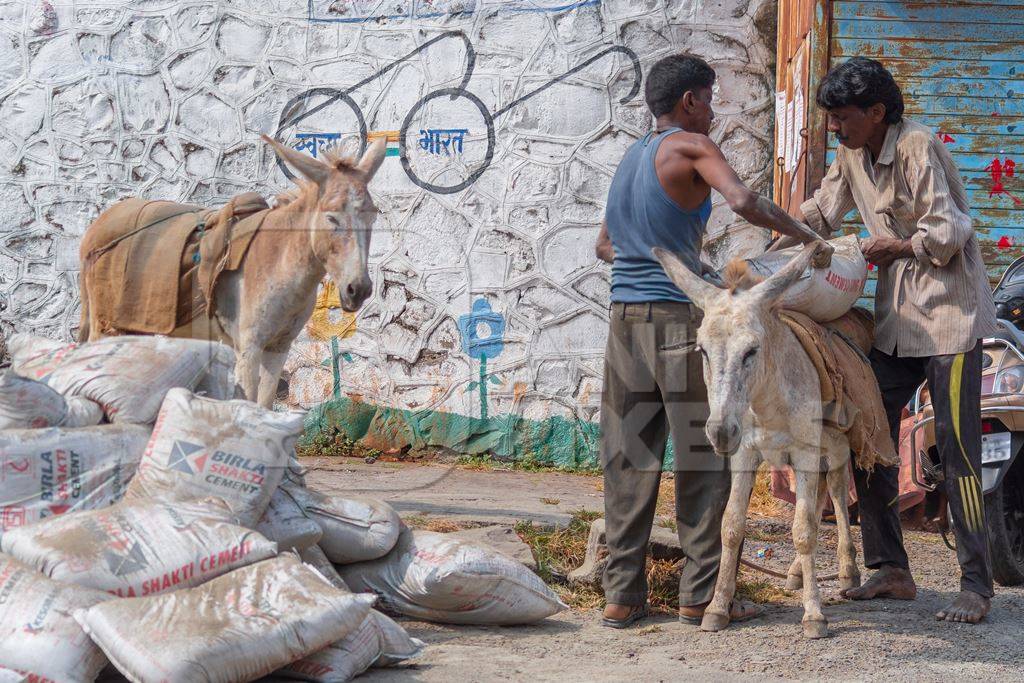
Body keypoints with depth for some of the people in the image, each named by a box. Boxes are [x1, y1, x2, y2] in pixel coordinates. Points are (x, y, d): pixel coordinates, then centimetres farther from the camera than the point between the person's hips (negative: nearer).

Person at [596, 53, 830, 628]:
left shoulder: (632, 157, 19)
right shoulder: (690, 146, -5)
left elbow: (606, 246, 29)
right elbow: (744, 201, -22)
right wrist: (810, 239, -13)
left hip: (625, 319, 7)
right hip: (679, 318, -7)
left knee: (630, 461, 7)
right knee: (703, 457, 1)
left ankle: (623, 594, 7)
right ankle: (702, 594, 3)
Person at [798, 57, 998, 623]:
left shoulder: (917, 147, -17)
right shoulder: (852, 155, 8)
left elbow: (947, 234, -21)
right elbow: (821, 212, 22)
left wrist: (893, 247, -7)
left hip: (948, 311, -9)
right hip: (896, 316, 9)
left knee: (956, 444, -9)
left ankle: (976, 586, -4)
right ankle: (890, 569, 15)